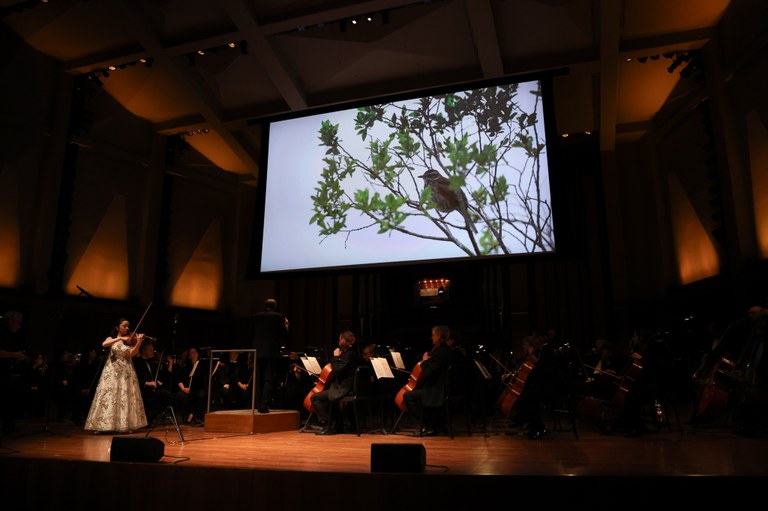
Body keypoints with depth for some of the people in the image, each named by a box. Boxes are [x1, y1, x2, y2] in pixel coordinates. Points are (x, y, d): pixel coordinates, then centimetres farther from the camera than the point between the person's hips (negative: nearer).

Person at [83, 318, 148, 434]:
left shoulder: (130, 340, 7)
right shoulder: (111, 338, 8)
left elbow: (132, 353, -9)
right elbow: (104, 344, -15)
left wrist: (139, 342, -25)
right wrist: (120, 338, -23)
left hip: (126, 372, 1)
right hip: (112, 371, -1)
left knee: (126, 397, -2)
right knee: (108, 396, -6)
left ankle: (126, 425, 2)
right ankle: (100, 425, -1)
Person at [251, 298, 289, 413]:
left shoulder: (256, 316, 6)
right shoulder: (279, 317, -2)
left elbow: (252, 334, 9)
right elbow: (283, 335, -2)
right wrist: (286, 326, 15)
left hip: (258, 352, 3)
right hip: (272, 352, -2)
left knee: (258, 380, 11)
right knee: (269, 379, 0)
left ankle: (259, 406, 13)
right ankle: (264, 406, -8)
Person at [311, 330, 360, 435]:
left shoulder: (350, 354, -18)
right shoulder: (351, 352, 12)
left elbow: (337, 371, -22)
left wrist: (336, 357, -12)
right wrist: (338, 357, 10)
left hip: (343, 390, -11)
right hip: (343, 387, 11)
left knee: (314, 398, -9)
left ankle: (327, 427, -6)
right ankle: (337, 425, 28)